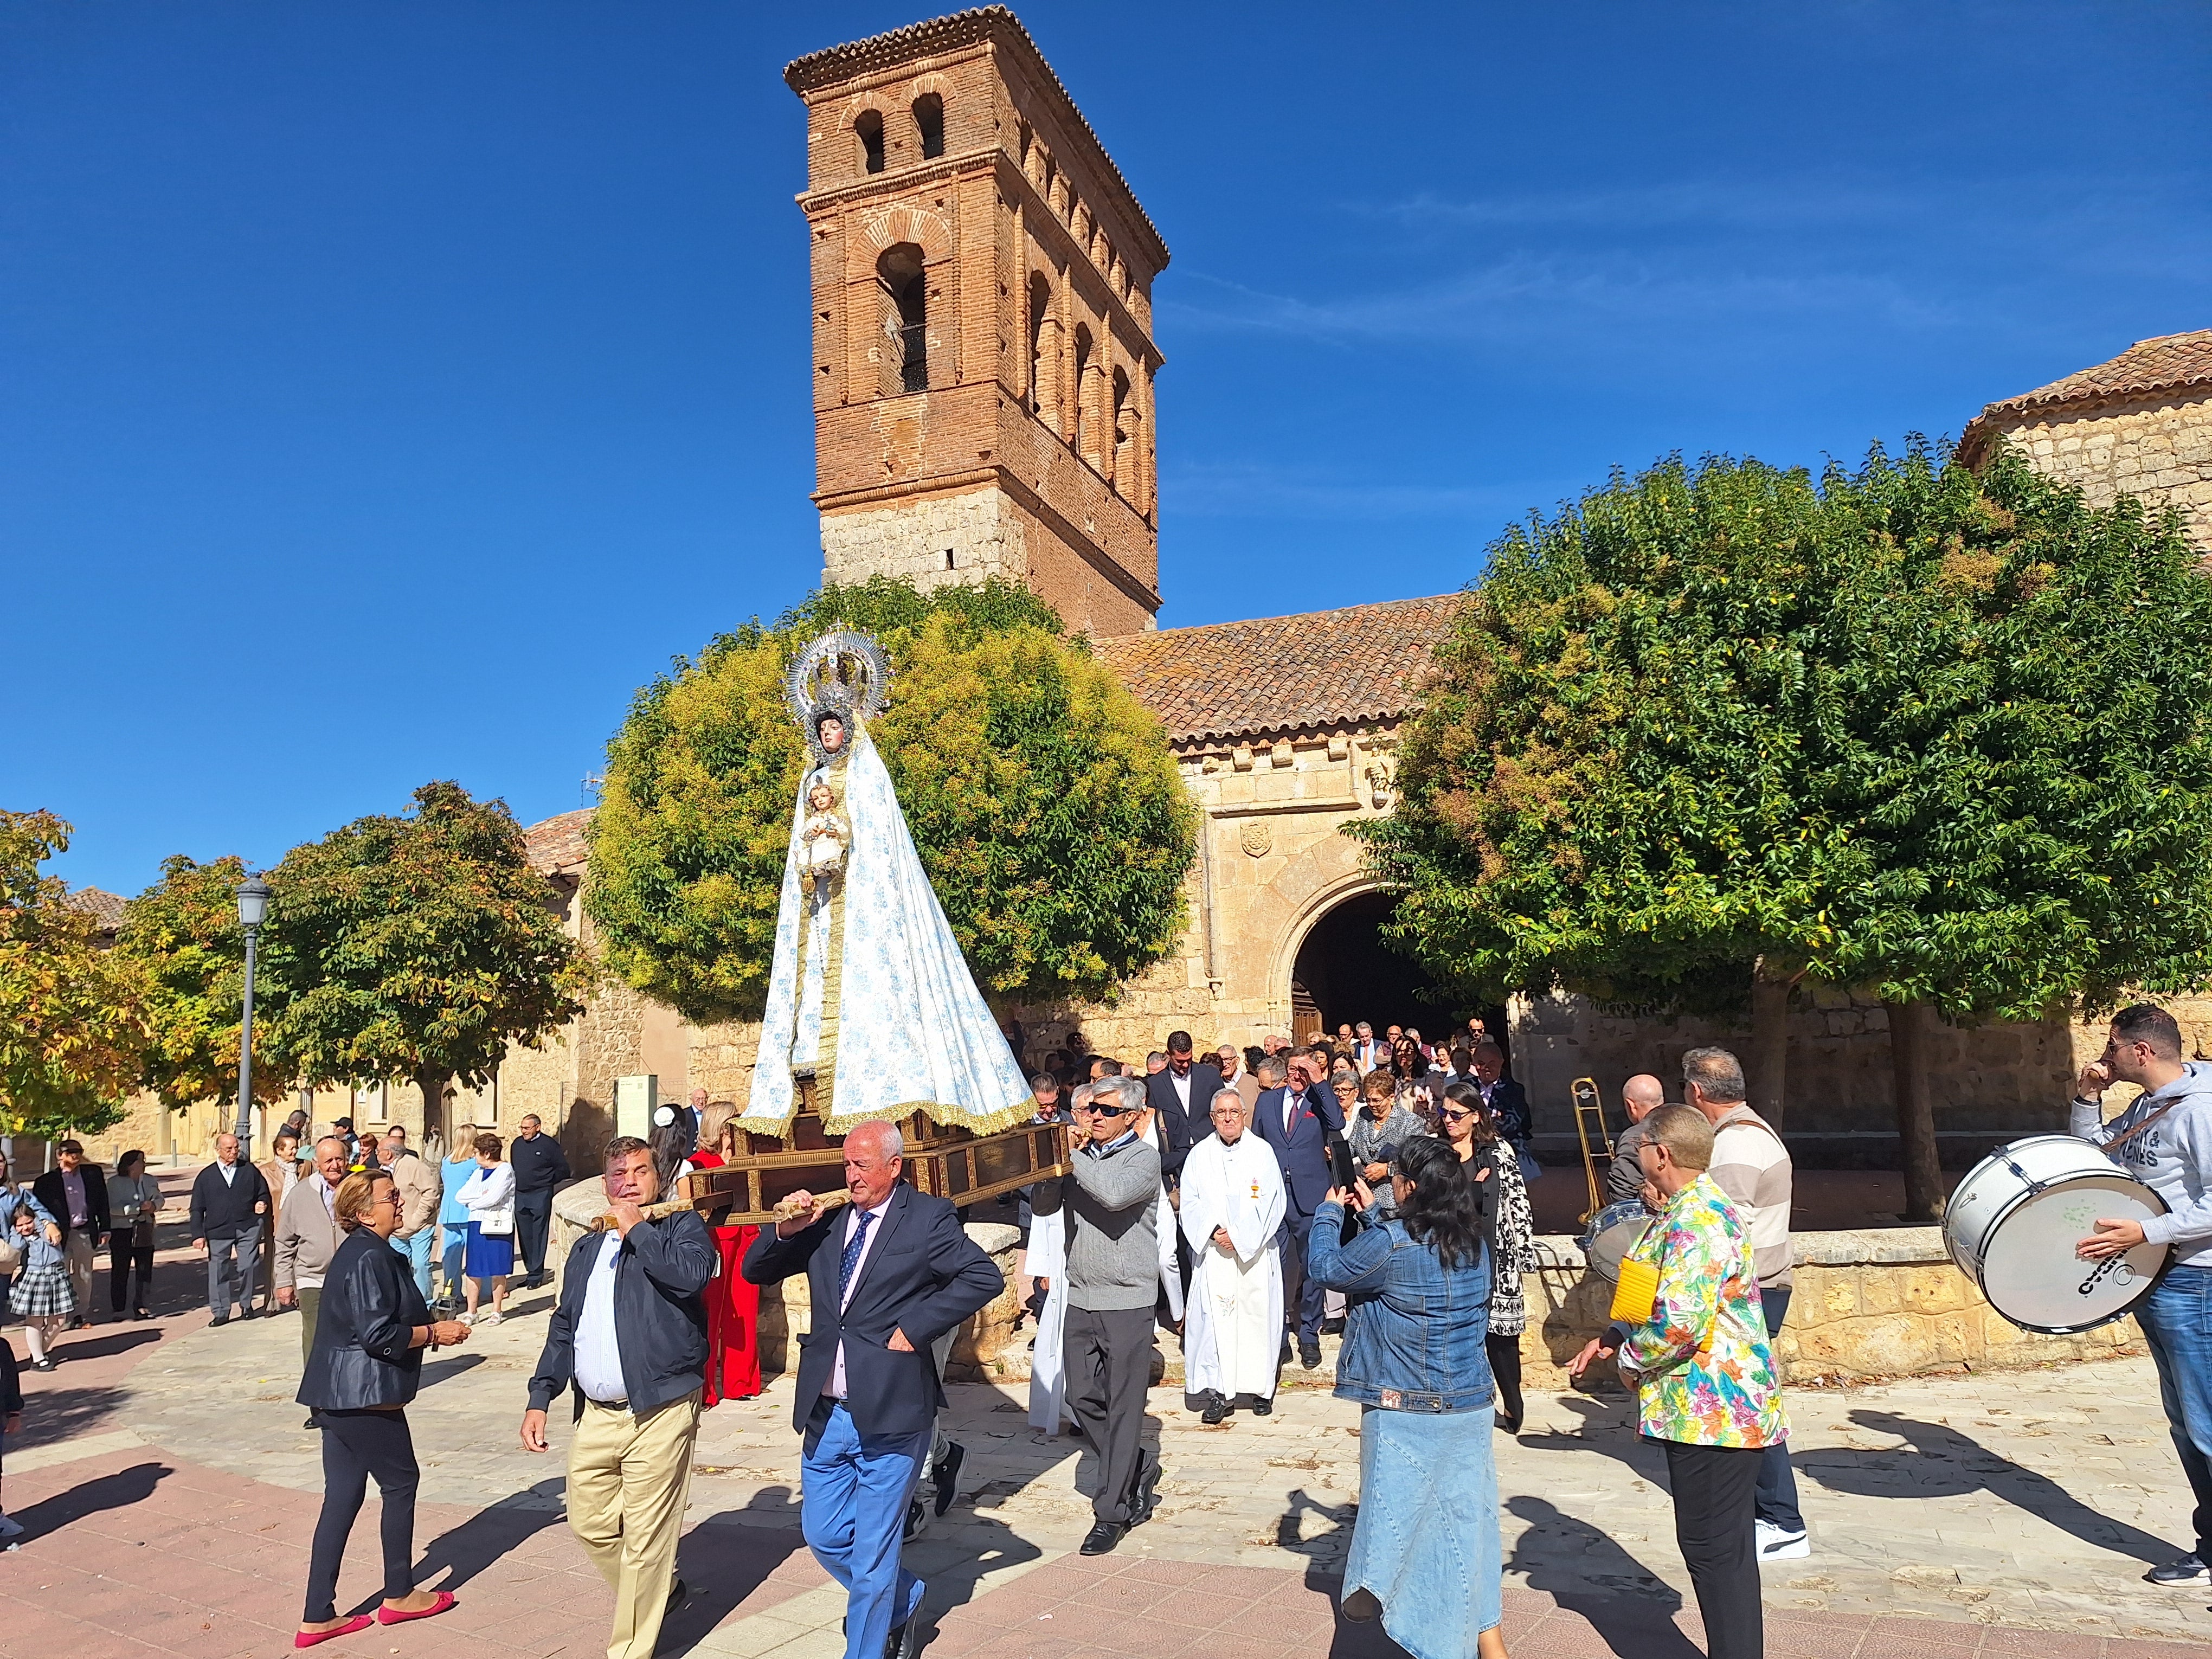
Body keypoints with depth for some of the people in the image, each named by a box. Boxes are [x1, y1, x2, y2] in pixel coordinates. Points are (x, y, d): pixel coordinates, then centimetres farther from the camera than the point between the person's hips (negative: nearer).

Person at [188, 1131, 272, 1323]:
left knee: (247, 1267, 0)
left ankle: (246, 1305, 18)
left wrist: (262, 1205, -5)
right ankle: (220, 1312, 12)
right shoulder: (205, 1176, 7)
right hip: (218, 1231, 0)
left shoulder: (250, 1171, 9)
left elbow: (263, 1194, 18)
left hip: (248, 1228, 0)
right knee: (218, 1271, 1)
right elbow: (197, 1209, 7)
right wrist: (198, 1234, -1)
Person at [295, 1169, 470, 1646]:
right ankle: (399, 1596, 20)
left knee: (342, 1498, 11)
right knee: (401, 1482, 6)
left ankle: (318, 1618, 16)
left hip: (337, 1395, 10)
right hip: (364, 1395, -10)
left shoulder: (359, 1253, 13)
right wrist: (433, 1333, -13)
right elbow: (378, 1334, -24)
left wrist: (431, 1326, 13)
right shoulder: (370, 1258, -19)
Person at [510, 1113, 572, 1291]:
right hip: (520, 1197, 6)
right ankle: (531, 1271, 17)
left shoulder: (549, 1144, -6)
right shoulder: (517, 1144, 10)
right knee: (524, 1237, 9)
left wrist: (545, 1182, 1)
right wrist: (516, 1184, 8)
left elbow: (564, 1170, -2)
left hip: (540, 1197, -6)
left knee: (538, 1237, -4)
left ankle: (536, 1275, 0)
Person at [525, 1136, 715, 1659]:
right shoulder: (588, 1248, 17)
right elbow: (563, 1326, 20)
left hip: (660, 1413, -6)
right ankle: (663, 1590, 36)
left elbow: (692, 1273, -24)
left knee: (645, 1539, -2)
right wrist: (540, 1397, 13)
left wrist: (637, 1229, -13)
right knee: (590, 1524, 13)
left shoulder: (682, 1227, -2)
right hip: (596, 1414, 7)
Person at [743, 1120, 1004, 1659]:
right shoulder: (827, 1219, 6)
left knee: (872, 1554, 5)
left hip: (890, 1412, -5)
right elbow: (756, 1272, 11)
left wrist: (914, 1327, -18)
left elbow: (984, 1277, -16)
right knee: (824, 1537, 16)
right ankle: (905, 1601, 40)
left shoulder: (927, 1218, -7)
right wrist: (785, 1230, -9)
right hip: (825, 1412, 6)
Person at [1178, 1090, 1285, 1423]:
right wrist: (1213, 1231, -12)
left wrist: (1238, 1235, -10)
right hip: (1214, 1250, 1)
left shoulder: (1262, 1152, 1)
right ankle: (1219, 1392, -1)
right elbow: (1190, 1204, 4)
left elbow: (1271, 1204, -3)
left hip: (1255, 1251, -1)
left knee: (1258, 1315, 2)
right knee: (1215, 1318, -5)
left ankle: (1260, 1387, 15)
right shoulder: (1199, 1155, 6)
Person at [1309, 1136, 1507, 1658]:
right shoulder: (1474, 1242, 1)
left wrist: (1329, 1213, 8)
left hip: (1405, 1410, -6)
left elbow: (1325, 1268, -6)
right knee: (1468, 1516, 15)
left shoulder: (1389, 1242, -20)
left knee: (1392, 1514, 9)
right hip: (1470, 1405, 6)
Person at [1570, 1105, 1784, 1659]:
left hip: (1711, 1411, -11)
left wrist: (1633, 1360, -11)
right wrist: (1613, 1338, 11)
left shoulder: (1696, 1221, -22)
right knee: (1721, 1549, 17)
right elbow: (1666, 1298, 23)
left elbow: (1679, 1321, -29)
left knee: (1715, 1550, -1)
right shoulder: (1693, 1209, 12)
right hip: (1714, 1409, 11)